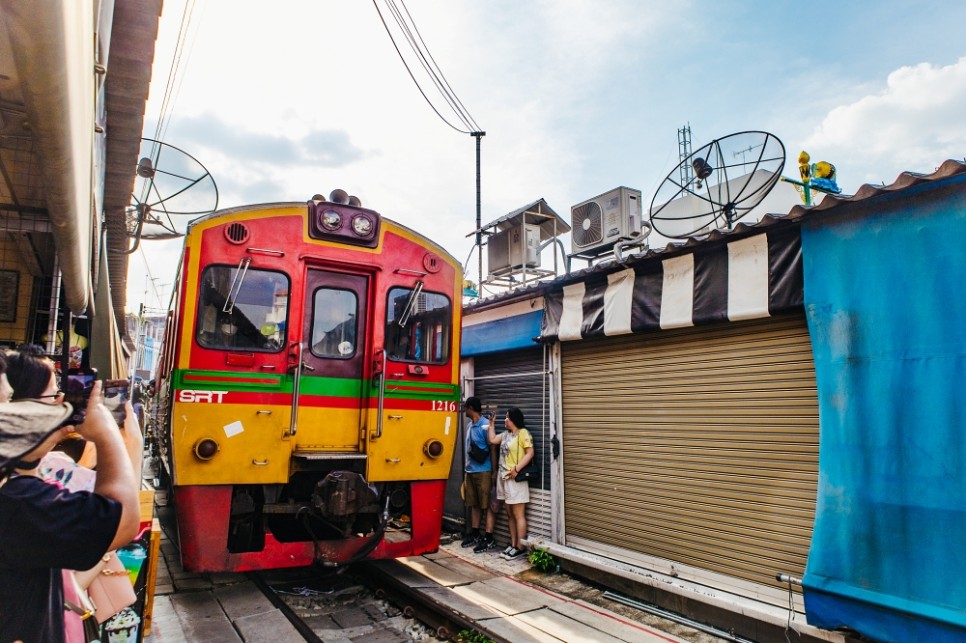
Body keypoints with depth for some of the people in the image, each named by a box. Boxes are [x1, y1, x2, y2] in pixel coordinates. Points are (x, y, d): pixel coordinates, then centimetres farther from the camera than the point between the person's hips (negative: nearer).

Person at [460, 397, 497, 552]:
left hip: (483, 471, -8)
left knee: (487, 505, -1)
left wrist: (494, 472, -15)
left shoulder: (486, 425, -14)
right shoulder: (470, 425, 12)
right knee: (474, 505, 15)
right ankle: (475, 534, 26)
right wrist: (466, 470, 19)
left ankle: (489, 538, 4)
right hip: (469, 471, 8)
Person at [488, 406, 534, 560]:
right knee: (510, 514, 12)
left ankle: (520, 547, 2)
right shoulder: (506, 434, 16)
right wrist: (491, 423, 11)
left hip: (515, 479, -9)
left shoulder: (523, 433, -10)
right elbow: (492, 440, 10)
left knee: (518, 514, -3)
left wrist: (516, 469, -21)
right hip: (504, 478, 9)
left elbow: (530, 453, -16)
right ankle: (513, 544, 19)